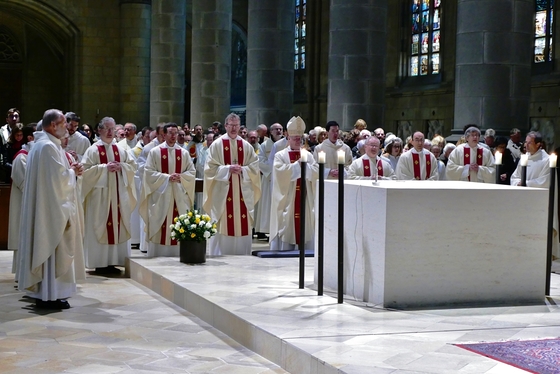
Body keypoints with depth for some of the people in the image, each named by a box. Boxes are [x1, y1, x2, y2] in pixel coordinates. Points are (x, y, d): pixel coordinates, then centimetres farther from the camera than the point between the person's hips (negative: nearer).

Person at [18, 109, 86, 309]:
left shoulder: (42, 144, 16)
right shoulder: (48, 146, -18)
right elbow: (60, 178, -22)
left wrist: (70, 170, 6)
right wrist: (72, 172, -3)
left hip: (47, 207, 11)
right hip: (52, 208, -11)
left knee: (47, 248, 14)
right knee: (54, 249, -6)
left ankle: (43, 292, 19)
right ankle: (50, 295, -2)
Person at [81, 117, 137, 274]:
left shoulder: (121, 150, 12)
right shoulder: (93, 150, -3)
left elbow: (132, 166, 10)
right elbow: (86, 169, -11)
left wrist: (120, 166, -8)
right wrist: (104, 168, -16)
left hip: (118, 194, 5)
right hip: (100, 195, -5)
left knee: (117, 225, 5)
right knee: (101, 227, -4)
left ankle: (113, 261, 11)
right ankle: (100, 263, 0)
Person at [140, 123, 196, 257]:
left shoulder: (184, 153, 10)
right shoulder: (155, 152, 2)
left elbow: (191, 172, 8)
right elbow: (149, 172, -5)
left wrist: (181, 177, -12)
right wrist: (167, 177, -15)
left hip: (179, 196, 3)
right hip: (161, 195, -2)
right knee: (160, 226, -3)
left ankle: (178, 255, 6)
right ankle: (158, 256, 1)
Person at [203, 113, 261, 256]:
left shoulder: (246, 146, 9)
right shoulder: (217, 145, 1)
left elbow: (255, 168, 7)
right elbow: (210, 168, -4)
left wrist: (242, 169, -11)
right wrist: (228, 169, -15)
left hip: (243, 192, 3)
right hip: (223, 192, -3)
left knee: (243, 225, 3)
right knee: (223, 225, -4)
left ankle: (242, 256, 10)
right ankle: (220, 255, 2)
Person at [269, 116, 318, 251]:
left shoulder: (308, 155, 12)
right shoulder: (280, 156, 1)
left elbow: (317, 172, 1)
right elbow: (280, 172, -16)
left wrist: (305, 165, -11)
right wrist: (297, 165, -12)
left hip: (305, 199, 3)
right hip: (287, 199, -3)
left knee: (306, 228, 4)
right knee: (287, 227, -4)